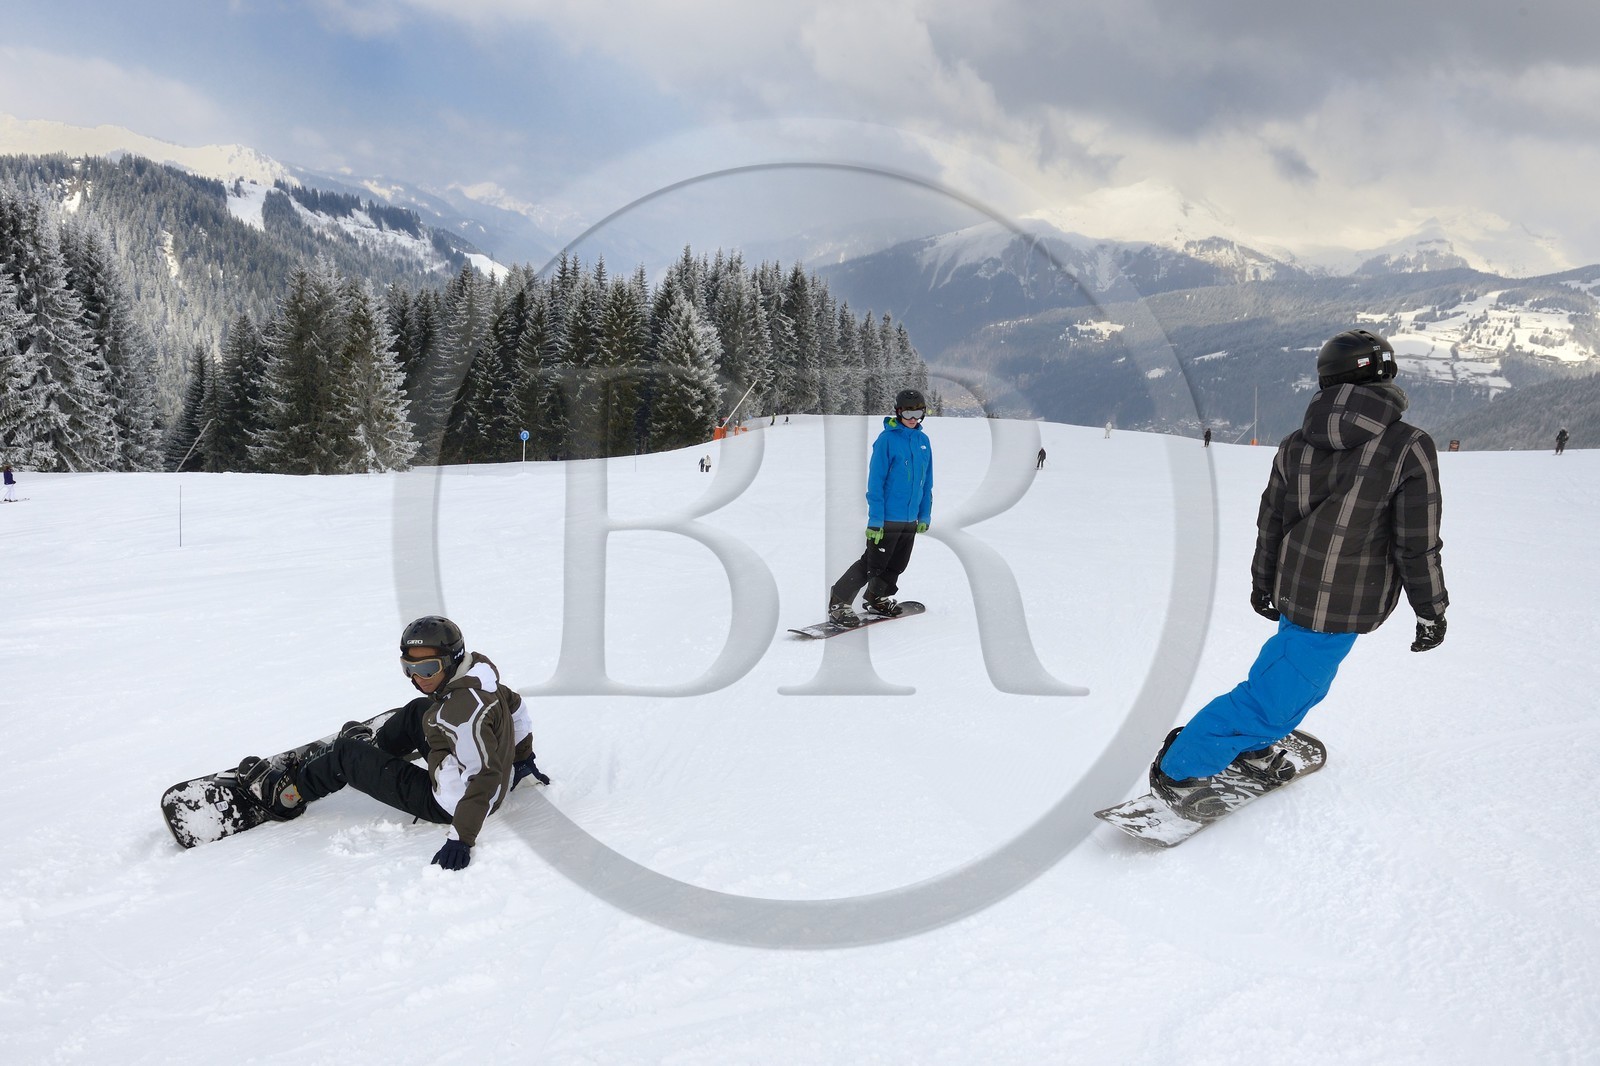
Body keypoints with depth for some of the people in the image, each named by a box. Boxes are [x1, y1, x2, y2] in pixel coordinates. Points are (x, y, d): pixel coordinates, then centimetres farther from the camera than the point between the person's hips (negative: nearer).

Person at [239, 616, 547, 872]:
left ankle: (287, 792, 30)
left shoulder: (462, 710, -35)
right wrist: (522, 758, 25)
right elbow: (516, 707, 10)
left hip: (448, 805, -8)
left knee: (347, 755, 4)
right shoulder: (478, 670, -8)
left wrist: (462, 838, -36)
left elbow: (486, 777, -38)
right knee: (418, 711, 27)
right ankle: (374, 745, 57)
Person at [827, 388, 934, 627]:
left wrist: (925, 515, 11)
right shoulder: (887, 439, -13)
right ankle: (838, 605, 4)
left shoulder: (923, 440, 7)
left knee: (897, 565, 18)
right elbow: (875, 482, -14)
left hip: (910, 519, 7)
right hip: (888, 517, -7)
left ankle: (878, 599, 38)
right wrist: (876, 519, -17)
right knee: (874, 564, -4)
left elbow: (927, 483, 14)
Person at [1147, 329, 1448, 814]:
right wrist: (1431, 610, 0)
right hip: (1342, 609, -6)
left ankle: (1251, 748, 45)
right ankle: (1179, 770, 7)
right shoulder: (1410, 448, -16)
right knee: (1275, 696, 2)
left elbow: (1269, 525, 10)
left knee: (1303, 678, 29)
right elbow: (1418, 544, -13)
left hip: (1297, 593, 7)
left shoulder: (1295, 444, 1)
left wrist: (1262, 585, 23)